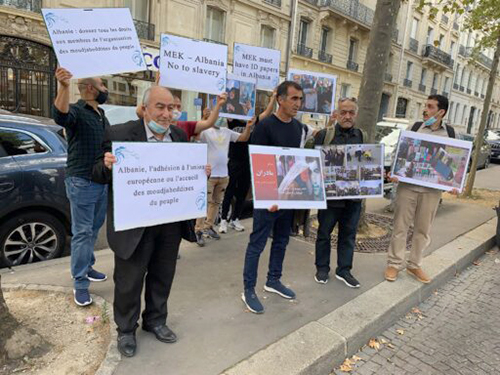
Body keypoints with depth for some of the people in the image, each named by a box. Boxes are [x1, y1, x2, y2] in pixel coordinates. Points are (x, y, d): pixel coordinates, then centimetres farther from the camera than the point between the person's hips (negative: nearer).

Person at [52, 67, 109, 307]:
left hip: (101, 181, 8)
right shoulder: (77, 111, -11)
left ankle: (86, 267, 33)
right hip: (82, 181, -8)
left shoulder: (101, 114, 15)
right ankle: (80, 285, 5)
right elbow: (60, 116, -36)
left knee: (94, 229, 17)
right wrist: (64, 87, -51)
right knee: (82, 232, -4)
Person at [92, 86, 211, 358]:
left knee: (162, 277, 20)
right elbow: (98, 175, -7)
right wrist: (107, 165, -28)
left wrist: (201, 172, -8)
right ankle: (126, 330, 37)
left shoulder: (180, 136, 5)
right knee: (129, 281, 13)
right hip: (134, 223, -4)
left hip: (171, 222, 5)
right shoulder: (119, 134, -10)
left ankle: (155, 320, 43)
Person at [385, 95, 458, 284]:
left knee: (423, 230, 10)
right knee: (400, 226, 4)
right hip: (407, 186, -1)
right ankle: (394, 263, 16)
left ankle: (414, 265, 25)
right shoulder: (416, 127, 3)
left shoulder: (449, 132, 6)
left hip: (432, 190, 2)